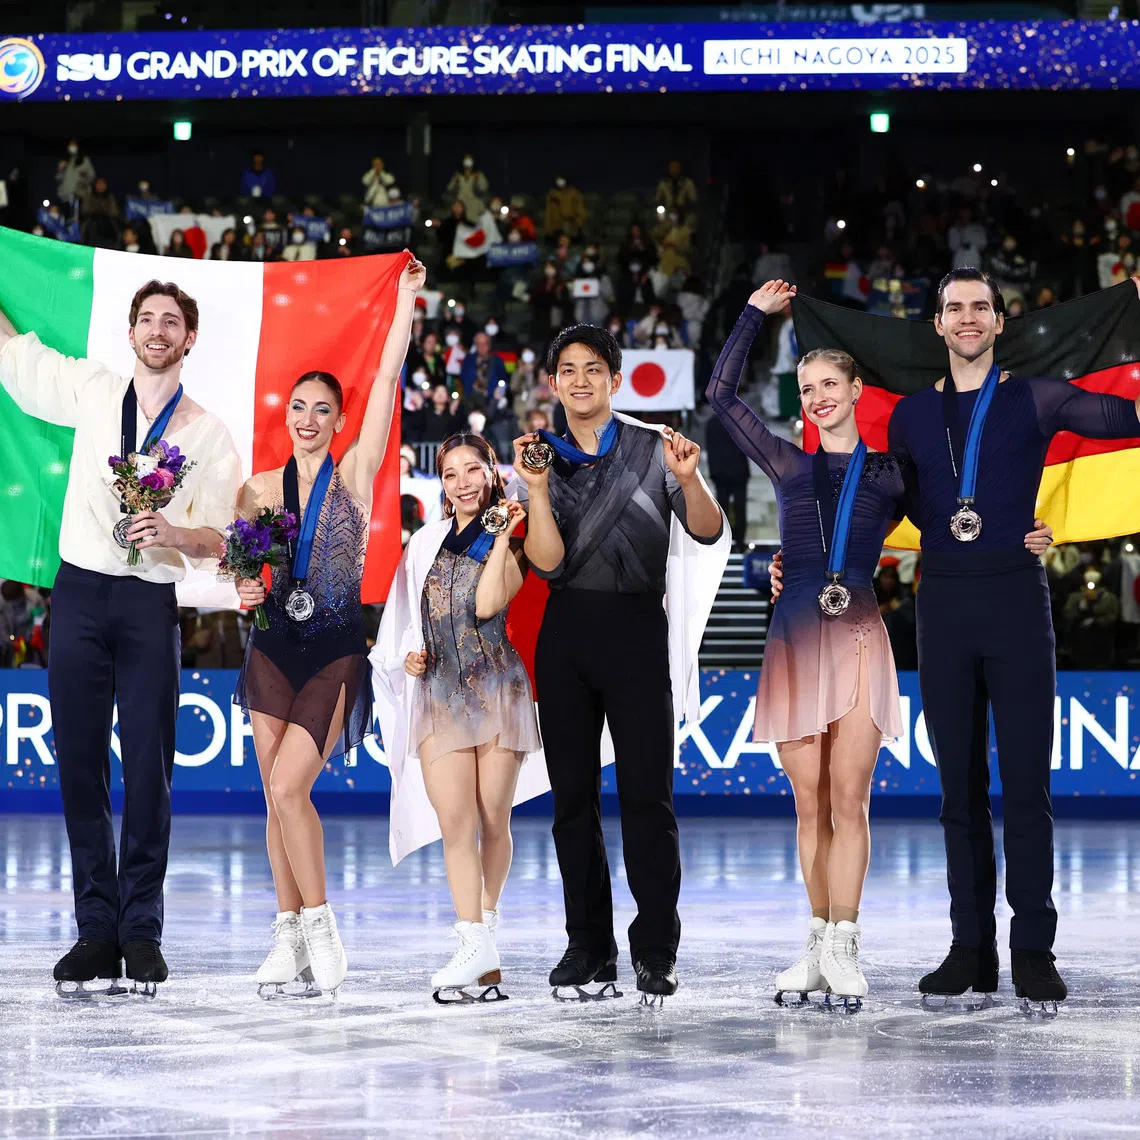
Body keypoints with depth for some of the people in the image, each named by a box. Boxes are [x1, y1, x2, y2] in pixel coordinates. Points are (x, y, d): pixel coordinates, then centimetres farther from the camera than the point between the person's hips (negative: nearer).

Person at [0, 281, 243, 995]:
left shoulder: (210, 435, 6)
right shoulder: (93, 391, 10)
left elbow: (219, 541, 1)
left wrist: (177, 533, -20)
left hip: (151, 601, -2)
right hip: (81, 592, 2)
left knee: (149, 770, -5)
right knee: (80, 765, 0)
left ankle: (142, 933, 1)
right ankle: (96, 930, 4)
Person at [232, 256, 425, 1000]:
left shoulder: (355, 473, -1)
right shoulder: (262, 490, 7)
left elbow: (388, 380, -5)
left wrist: (407, 298, -6)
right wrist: (243, 590, -6)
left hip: (335, 654, -4)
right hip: (274, 648, 4)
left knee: (288, 787, -16)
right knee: (277, 795, 3)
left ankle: (317, 924, -4)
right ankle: (292, 937, 11)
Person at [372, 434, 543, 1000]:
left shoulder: (512, 539, 6)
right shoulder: (426, 543, 16)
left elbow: (488, 604, -12)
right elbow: (405, 616, 24)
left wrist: (503, 536, -10)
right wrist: (408, 654, 5)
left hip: (497, 688, -2)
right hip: (438, 692, 2)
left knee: (493, 820, 1)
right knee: (455, 822, -10)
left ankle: (486, 921, 21)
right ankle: (476, 946, -15)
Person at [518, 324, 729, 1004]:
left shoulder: (653, 450, 4)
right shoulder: (545, 461, 11)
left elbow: (708, 534, -7)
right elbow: (548, 561, -2)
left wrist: (688, 480, -25)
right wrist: (536, 487, -15)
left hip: (636, 625, -3)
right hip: (565, 632, 3)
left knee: (647, 794, -7)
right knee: (573, 794, 5)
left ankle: (656, 954, -4)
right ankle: (589, 948, 12)